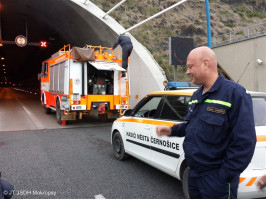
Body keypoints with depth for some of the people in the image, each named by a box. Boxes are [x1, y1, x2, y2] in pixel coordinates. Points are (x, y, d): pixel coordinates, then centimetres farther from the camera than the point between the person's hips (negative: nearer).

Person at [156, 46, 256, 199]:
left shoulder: (234, 93, -17)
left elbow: (244, 143, -20)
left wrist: (224, 176, -19)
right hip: (194, 174, 8)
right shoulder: (197, 95, 9)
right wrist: (172, 130, 4)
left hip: (217, 180, -8)